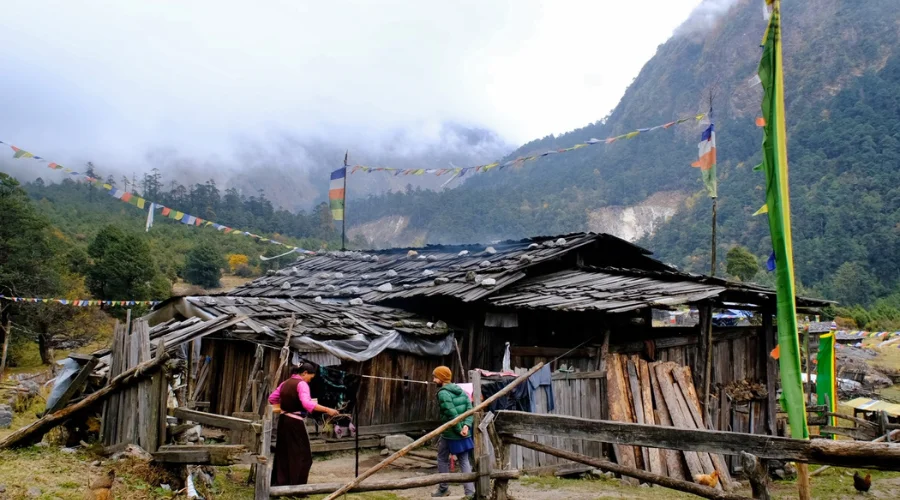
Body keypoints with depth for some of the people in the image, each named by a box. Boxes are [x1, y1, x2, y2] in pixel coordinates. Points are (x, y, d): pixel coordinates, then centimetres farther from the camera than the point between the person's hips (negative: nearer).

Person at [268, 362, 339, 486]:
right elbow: (307, 403, -30)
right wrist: (327, 410, -31)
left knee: (282, 453, 15)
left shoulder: (285, 383, 11)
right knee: (302, 455, 0)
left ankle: (279, 483, 20)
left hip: (283, 420, 9)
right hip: (295, 422, -9)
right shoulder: (302, 384, -14)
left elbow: (272, 397, 21)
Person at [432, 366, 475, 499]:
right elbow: (470, 409, 1)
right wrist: (467, 425, -9)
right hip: (464, 433, 6)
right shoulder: (461, 391, 10)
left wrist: (459, 430, -12)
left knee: (442, 459, 15)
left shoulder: (443, 393, -14)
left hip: (450, 433, -6)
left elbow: (452, 415, -21)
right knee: (465, 462, 9)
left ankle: (443, 489, 23)